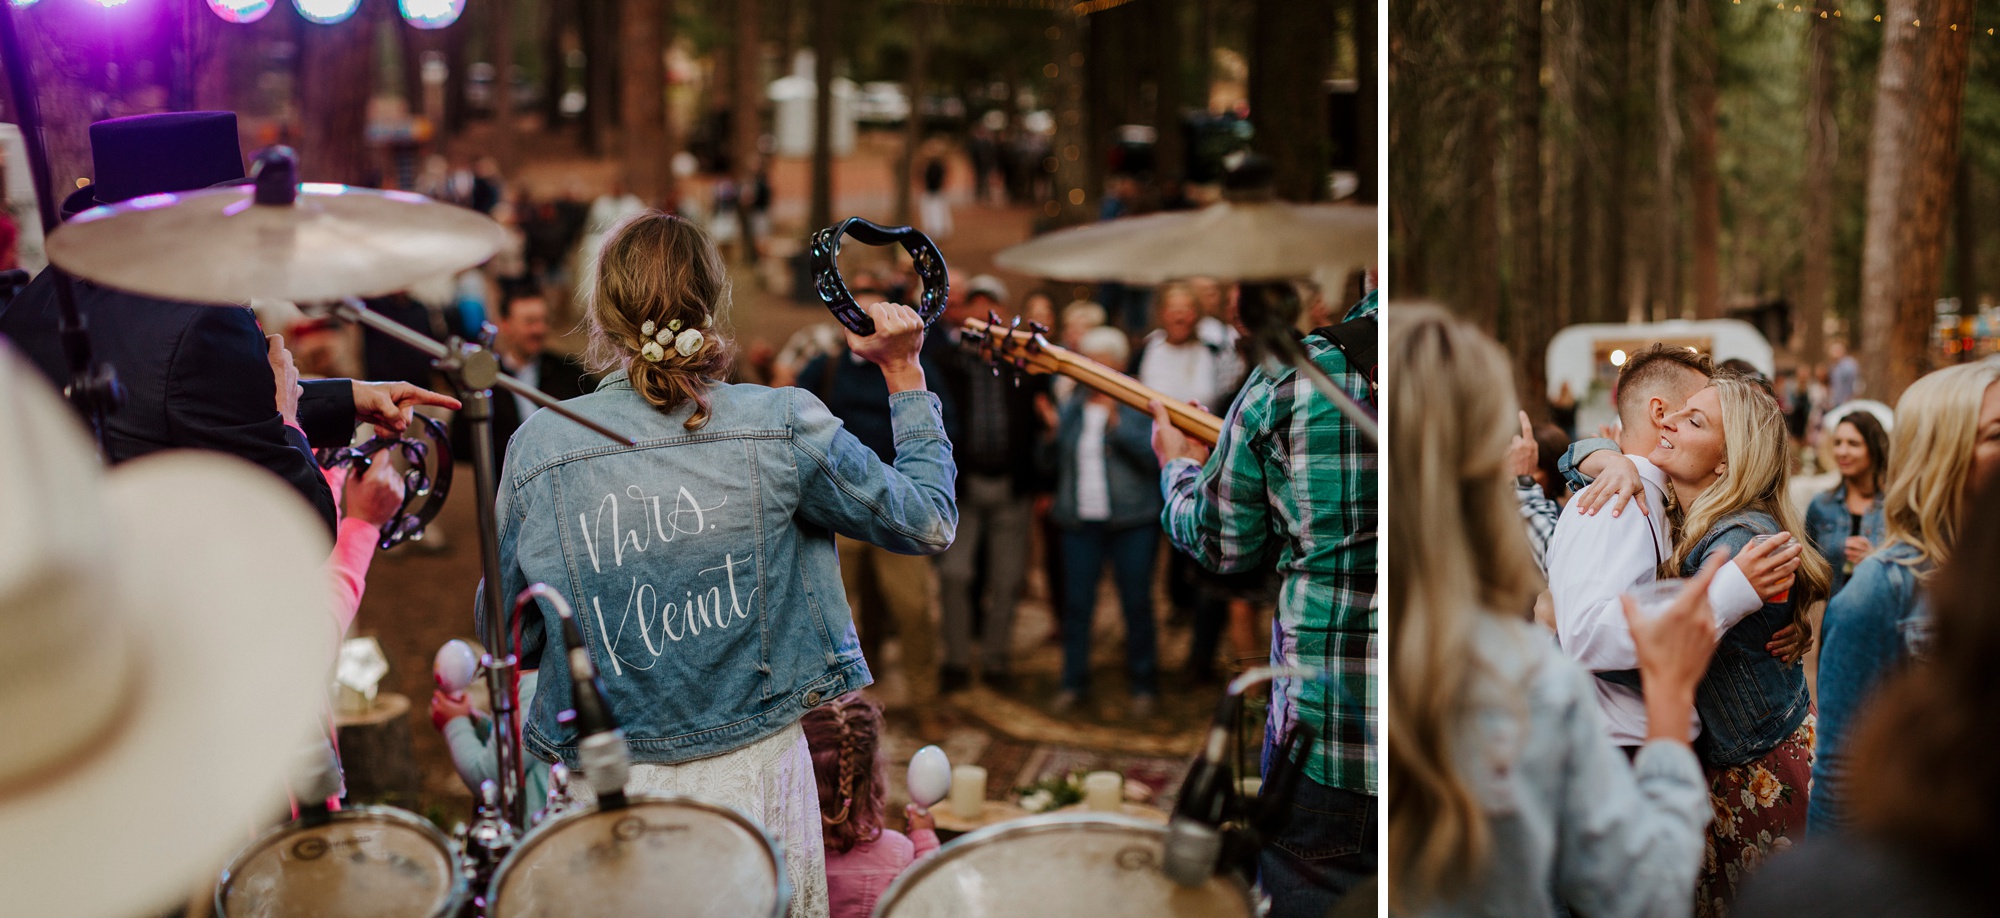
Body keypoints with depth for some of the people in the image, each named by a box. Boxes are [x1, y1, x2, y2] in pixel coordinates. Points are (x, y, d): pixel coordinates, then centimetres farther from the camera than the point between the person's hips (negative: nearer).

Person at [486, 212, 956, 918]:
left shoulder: (538, 449, -7)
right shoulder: (783, 429, -10)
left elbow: (506, 640, 2)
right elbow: (929, 523, 2)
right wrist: (903, 373, 10)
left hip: (611, 795, 1)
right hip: (757, 776, 0)